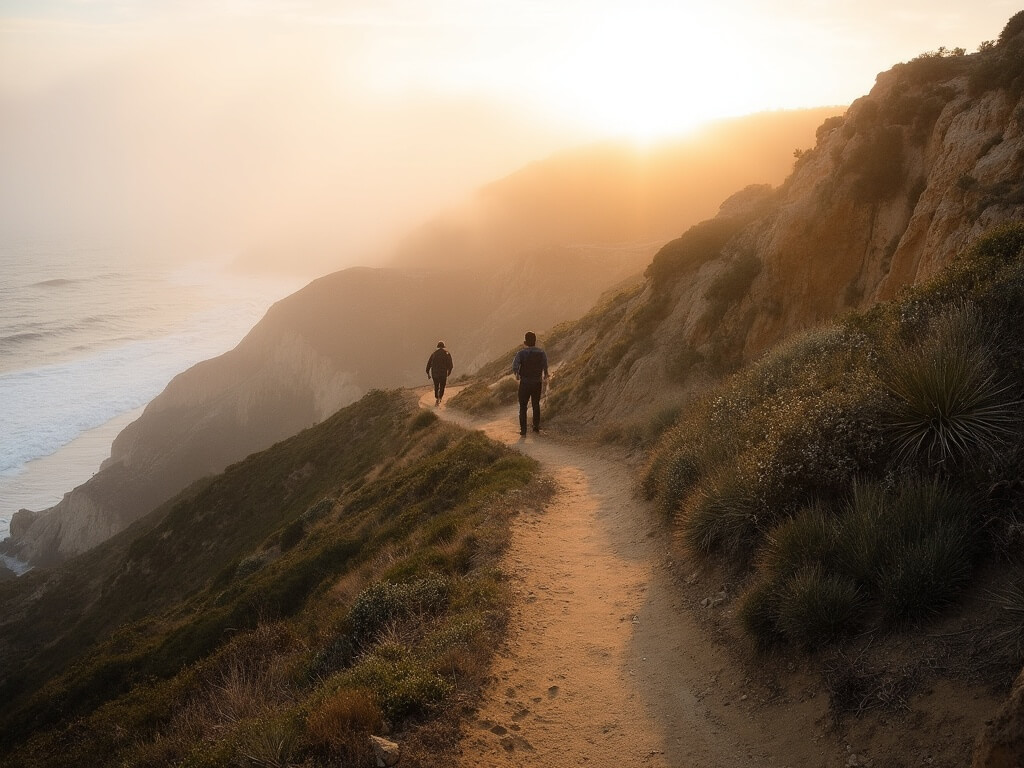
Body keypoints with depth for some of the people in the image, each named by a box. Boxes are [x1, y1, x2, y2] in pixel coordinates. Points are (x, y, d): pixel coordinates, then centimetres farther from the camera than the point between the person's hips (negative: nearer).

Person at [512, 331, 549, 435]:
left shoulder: (521, 353, -13)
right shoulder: (542, 353, -5)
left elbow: (514, 367, -24)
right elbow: (545, 367, -10)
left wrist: (517, 375, -4)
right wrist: (545, 377, 8)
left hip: (525, 383, -2)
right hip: (537, 383, 2)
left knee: (523, 406, 8)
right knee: (536, 404, 22)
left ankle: (523, 429, 4)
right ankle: (536, 426, 27)